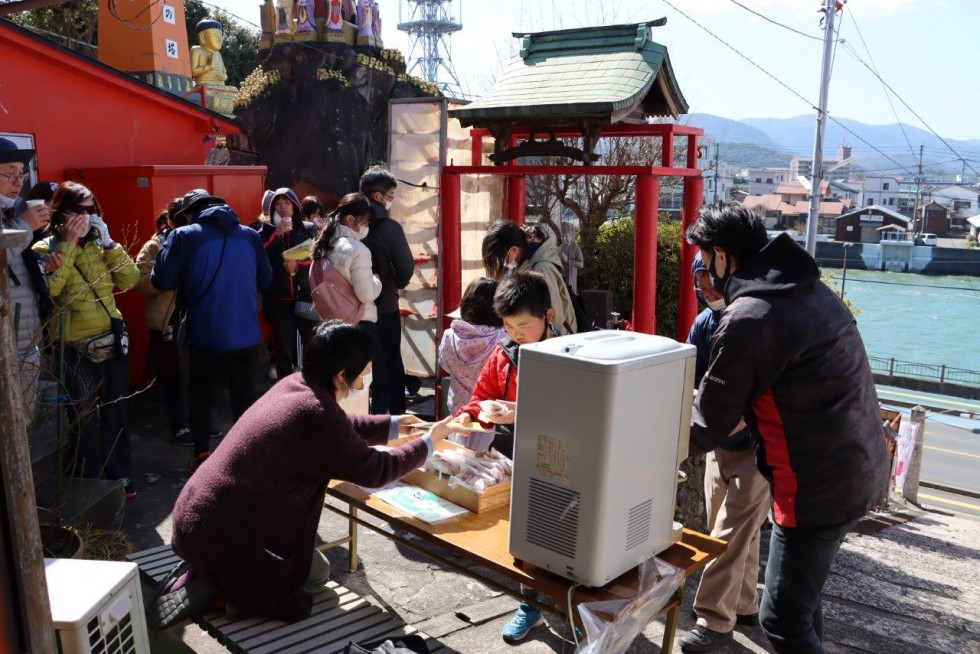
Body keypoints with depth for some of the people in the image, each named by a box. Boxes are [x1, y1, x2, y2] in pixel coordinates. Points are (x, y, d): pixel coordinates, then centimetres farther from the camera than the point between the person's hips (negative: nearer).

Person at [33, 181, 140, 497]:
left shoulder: (98, 245, 8)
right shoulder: (45, 249, -3)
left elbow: (130, 280, -2)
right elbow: (50, 287, -21)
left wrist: (108, 242, -9)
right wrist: (68, 244, -19)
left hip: (111, 342, 4)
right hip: (75, 348, -4)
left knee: (115, 413, 13)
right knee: (84, 419, 3)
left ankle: (119, 477, 26)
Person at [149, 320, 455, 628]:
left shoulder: (295, 384, 0)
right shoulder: (317, 416, -26)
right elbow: (375, 470, -14)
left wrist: (392, 425, 21)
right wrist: (428, 442, -1)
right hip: (218, 531, -9)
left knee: (308, 561, 26)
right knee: (317, 573, 11)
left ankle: (208, 572, 14)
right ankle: (214, 584, 2)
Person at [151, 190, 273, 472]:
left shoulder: (183, 236, -7)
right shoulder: (249, 235, 1)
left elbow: (161, 281, -5)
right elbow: (265, 280, 8)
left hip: (205, 335, -1)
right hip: (246, 335, 2)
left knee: (200, 394, 20)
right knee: (245, 397, 14)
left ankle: (202, 454, 22)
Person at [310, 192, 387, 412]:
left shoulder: (323, 247, 9)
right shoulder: (357, 250, -15)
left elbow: (314, 285, 16)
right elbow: (367, 294, -18)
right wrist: (377, 281, 0)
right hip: (360, 324, -8)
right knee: (378, 380, 1)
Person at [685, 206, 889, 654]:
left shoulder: (748, 317, -20)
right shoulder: (811, 289, 8)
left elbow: (707, 429, -13)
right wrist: (703, 395, 16)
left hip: (817, 485, -9)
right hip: (859, 468, 9)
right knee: (801, 593, 23)